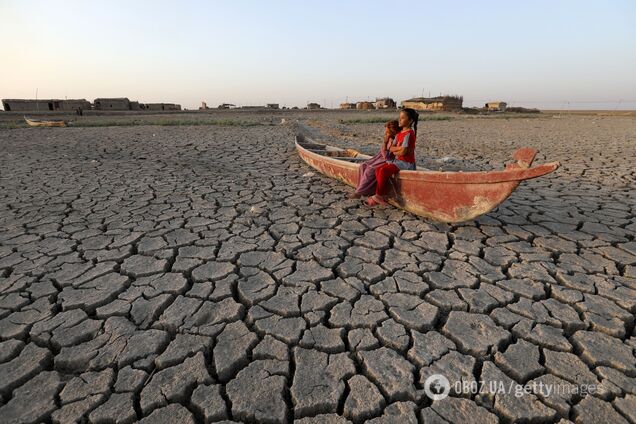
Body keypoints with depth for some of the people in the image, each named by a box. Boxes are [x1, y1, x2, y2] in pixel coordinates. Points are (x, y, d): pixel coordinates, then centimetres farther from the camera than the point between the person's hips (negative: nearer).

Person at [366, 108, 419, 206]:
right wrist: (399, 148, -10)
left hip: (406, 163, -9)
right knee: (378, 169, -8)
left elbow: (403, 152, -22)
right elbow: (391, 148, 8)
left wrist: (395, 151, -3)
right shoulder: (399, 134, 14)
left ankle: (378, 196, -10)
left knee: (384, 171, -24)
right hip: (398, 160, 9)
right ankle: (384, 195, -6)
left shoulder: (409, 134, -14)